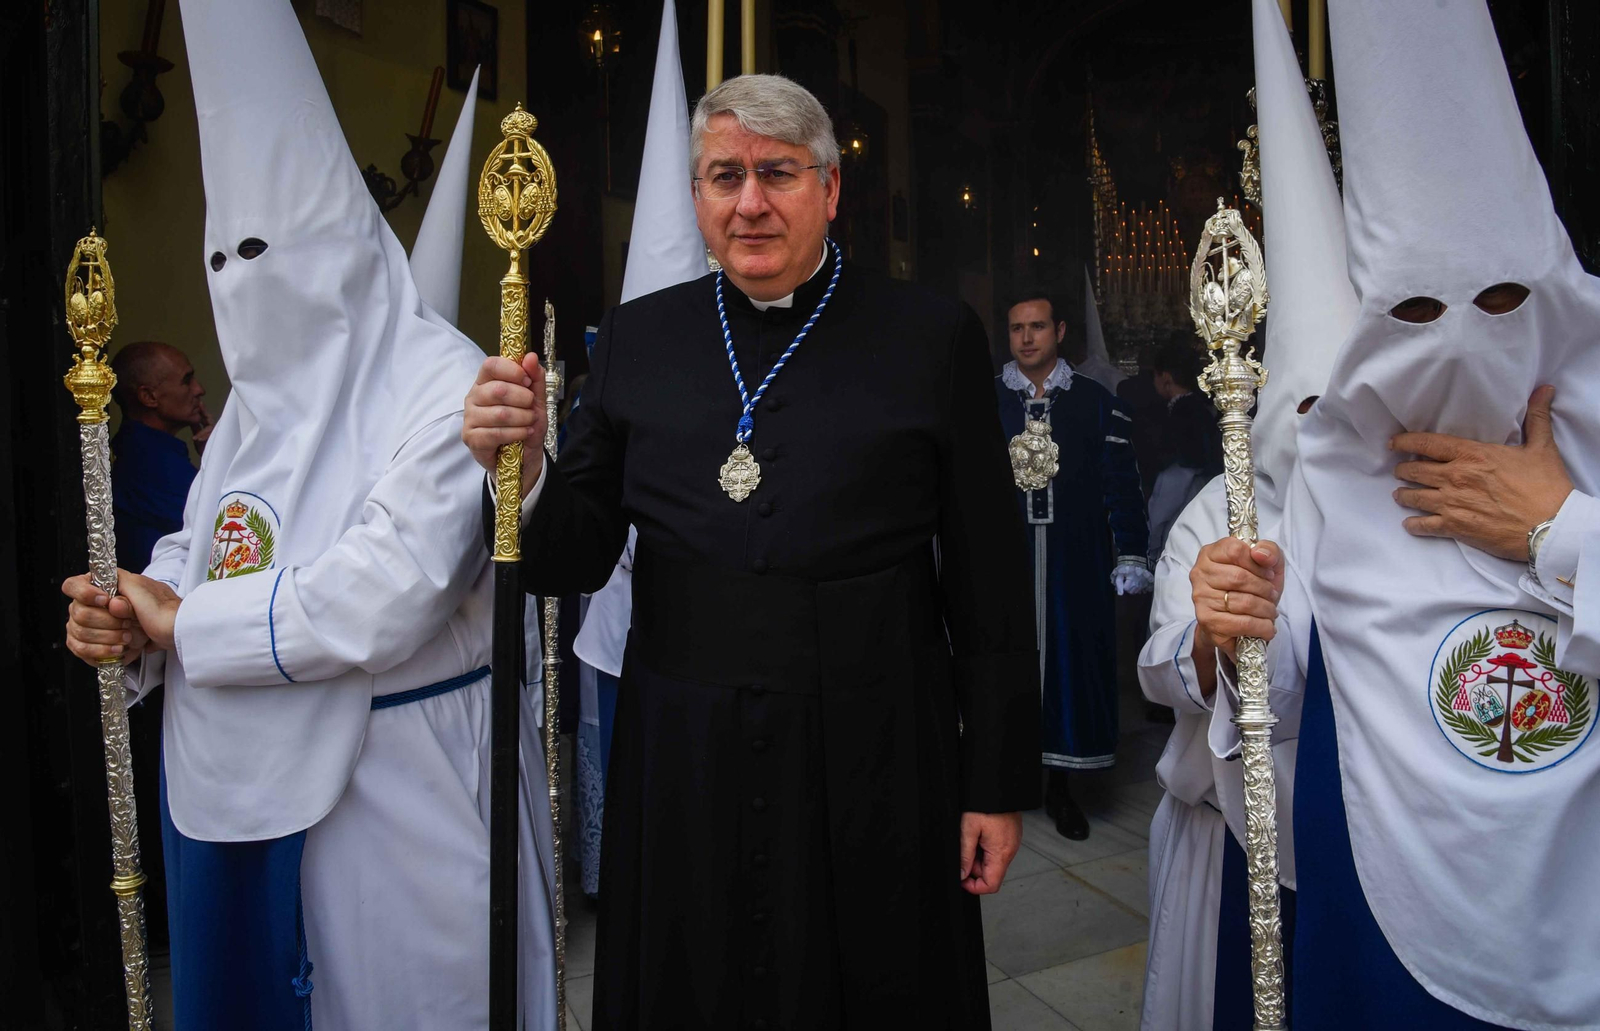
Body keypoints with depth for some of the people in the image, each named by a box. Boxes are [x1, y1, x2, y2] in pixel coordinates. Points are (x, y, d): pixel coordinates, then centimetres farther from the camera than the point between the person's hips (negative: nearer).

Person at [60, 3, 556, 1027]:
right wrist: (135, 616, -7)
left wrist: (181, 623, -13)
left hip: (394, 784, -7)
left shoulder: (442, 385, -17)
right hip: (240, 780, 8)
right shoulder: (261, 397, 10)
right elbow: (204, 548, 16)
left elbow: (384, 595, -27)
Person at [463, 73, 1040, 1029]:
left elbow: (989, 581, -3)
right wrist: (521, 466, -16)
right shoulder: (638, 339, 3)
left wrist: (999, 782, -1)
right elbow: (577, 562, 4)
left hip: (872, 771, -2)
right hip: (682, 768, 3)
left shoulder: (933, 335, -4)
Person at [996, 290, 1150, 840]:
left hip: (1075, 562, 1)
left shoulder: (1096, 402, 5)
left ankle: (1059, 783, 22)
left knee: (1071, 659, 5)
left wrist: (1131, 556, -2)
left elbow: (1121, 485, 3)